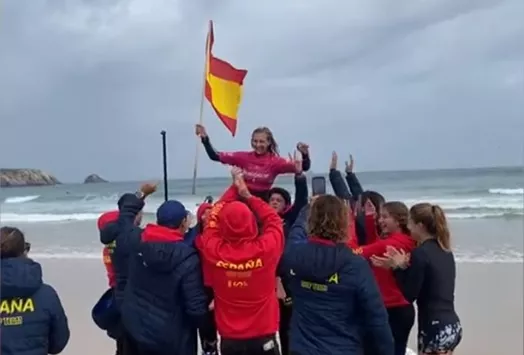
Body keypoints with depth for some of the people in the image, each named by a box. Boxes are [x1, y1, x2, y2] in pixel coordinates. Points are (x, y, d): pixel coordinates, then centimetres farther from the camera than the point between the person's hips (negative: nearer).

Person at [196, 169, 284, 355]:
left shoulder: (213, 250, -16)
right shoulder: (265, 249, -20)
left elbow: (213, 220, 3)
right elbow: (274, 220, 0)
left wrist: (233, 188, 10)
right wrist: (247, 195, 5)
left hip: (229, 340, 2)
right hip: (263, 337, -1)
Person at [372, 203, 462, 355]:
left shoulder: (420, 253, -16)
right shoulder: (444, 251, 10)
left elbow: (410, 294, -12)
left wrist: (399, 267, -3)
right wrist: (406, 266, 7)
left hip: (435, 329, -9)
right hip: (451, 325, 9)